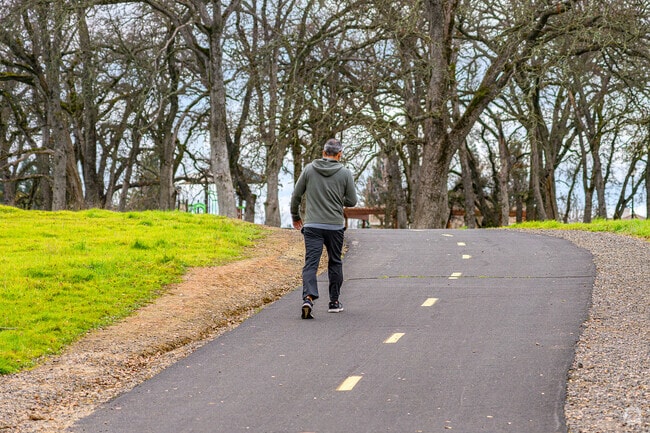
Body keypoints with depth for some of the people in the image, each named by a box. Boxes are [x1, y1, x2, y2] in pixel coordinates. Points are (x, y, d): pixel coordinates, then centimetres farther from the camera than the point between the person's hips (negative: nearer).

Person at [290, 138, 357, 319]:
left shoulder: (309, 169, 1)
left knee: (310, 263, -4)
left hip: (312, 226, 0)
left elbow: (296, 196, 5)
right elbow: (352, 201, 1)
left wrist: (295, 216, 20)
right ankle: (334, 302, 22)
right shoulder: (345, 173, -3)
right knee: (335, 263, 16)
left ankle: (308, 298, -24)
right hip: (335, 226, 0)